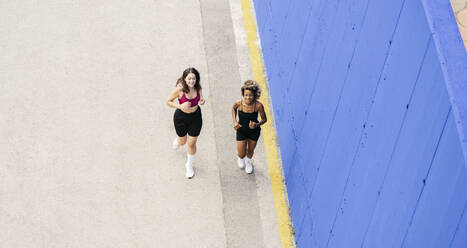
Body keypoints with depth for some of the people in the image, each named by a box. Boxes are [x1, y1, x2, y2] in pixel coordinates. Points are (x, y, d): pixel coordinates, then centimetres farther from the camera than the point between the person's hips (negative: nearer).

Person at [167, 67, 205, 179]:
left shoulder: (198, 87, -16)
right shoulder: (180, 89, -27)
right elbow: (169, 101, -14)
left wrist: (202, 100, -17)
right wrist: (180, 106, -30)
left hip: (195, 117, 2)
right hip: (181, 117, -2)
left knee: (191, 143, 8)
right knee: (182, 142, 20)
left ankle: (189, 165, 35)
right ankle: (177, 139, 61)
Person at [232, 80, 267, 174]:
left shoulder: (258, 105, -29)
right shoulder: (238, 103, -26)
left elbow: (264, 119, -13)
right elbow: (234, 109, 1)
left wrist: (257, 124, -33)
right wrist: (235, 122, -10)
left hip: (254, 131, 0)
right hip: (241, 130, 0)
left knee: (250, 151, 22)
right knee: (242, 154, 7)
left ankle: (248, 161, 60)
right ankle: (241, 158, 48)